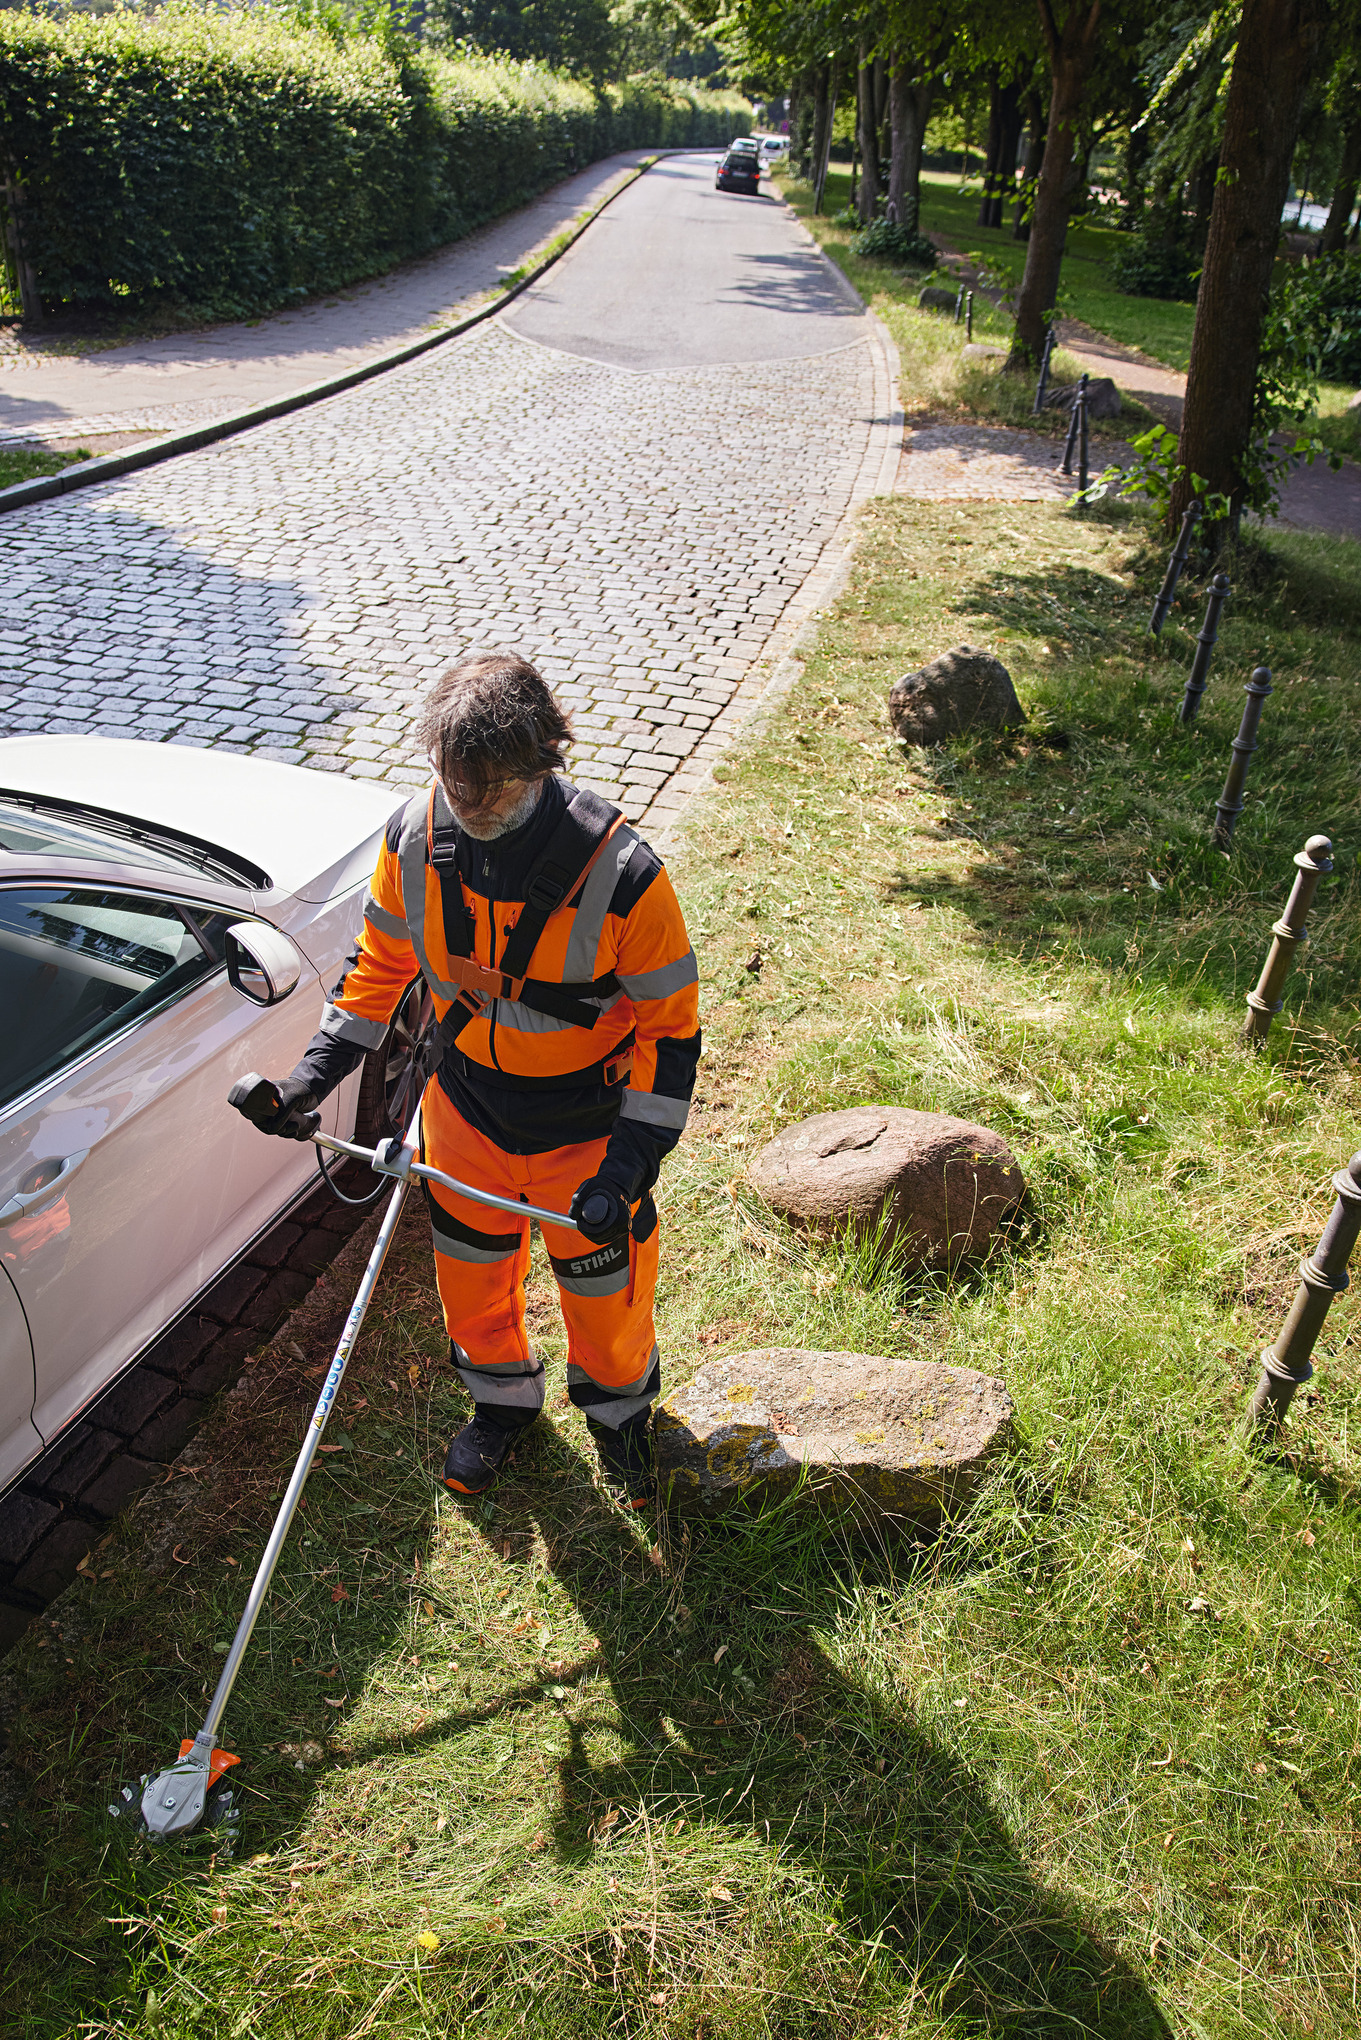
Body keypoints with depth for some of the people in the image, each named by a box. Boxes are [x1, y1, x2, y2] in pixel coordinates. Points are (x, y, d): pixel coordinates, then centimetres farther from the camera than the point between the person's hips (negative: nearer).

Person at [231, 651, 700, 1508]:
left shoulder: (621, 872, -30)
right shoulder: (416, 835, -16)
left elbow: (670, 1025, -20)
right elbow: (383, 959, 2)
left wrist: (630, 1165, -25)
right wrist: (320, 1068, -6)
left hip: (586, 1125, -3)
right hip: (466, 1107, 4)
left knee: (604, 1287, 18)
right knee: (472, 1273, 24)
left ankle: (619, 1409, 52)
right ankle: (502, 1397, 56)